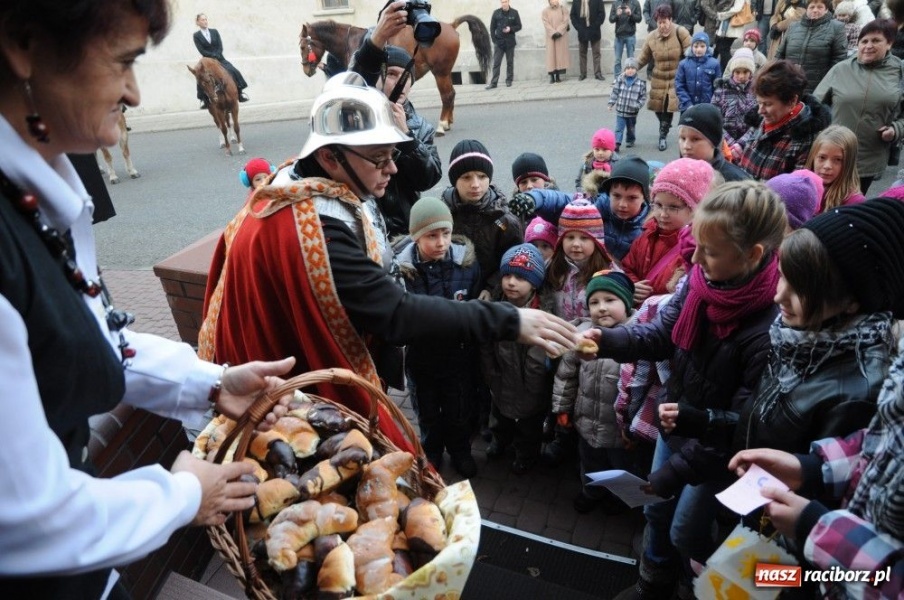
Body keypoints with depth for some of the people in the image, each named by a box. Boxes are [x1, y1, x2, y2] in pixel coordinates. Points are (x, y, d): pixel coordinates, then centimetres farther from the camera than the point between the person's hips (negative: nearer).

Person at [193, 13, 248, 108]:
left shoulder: (214, 32, 10)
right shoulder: (196, 35, 2)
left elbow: (220, 47, 2)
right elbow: (202, 51, -7)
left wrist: (216, 57, -14)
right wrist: (214, 56, -17)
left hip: (220, 59, 2)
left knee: (233, 72, -21)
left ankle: (240, 93, -11)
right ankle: (205, 100, -15)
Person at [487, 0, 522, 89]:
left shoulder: (514, 13, 0)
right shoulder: (496, 13, 1)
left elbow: (519, 26, 4)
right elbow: (492, 27, 5)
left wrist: (510, 29, -15)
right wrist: (494, 40, -3)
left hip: (510, 42, 0)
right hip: (498, 42, 0)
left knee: (510, 62, 7)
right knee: (496, 63, -2)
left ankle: (509, 80, 16)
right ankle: (493, 82, -2)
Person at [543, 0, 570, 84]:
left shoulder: (562, 9, 5)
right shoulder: (545, 11, 4)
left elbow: (565, 21, -3)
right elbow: (546, 23, -5)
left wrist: (559, 32, -16)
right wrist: (553, 33, -17)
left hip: (561, 35, 1)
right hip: (550, 36, 0)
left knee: (560, 53, -1)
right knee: (551, 53, -4)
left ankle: (558, 76, 2)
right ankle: (552, 76, -3)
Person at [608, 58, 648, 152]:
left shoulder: (640, 82, -7)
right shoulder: (619, 79, -5)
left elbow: (643, 96, -4)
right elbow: (615, 92, 1)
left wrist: (638, 105, -16)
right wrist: (610, 103, -3)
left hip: (632, 112, 1)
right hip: (620, 110, -1)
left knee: (631, 128, 19)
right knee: (619, 128, -5)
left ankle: (630, 141, 39)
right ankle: (617, 144, -5)